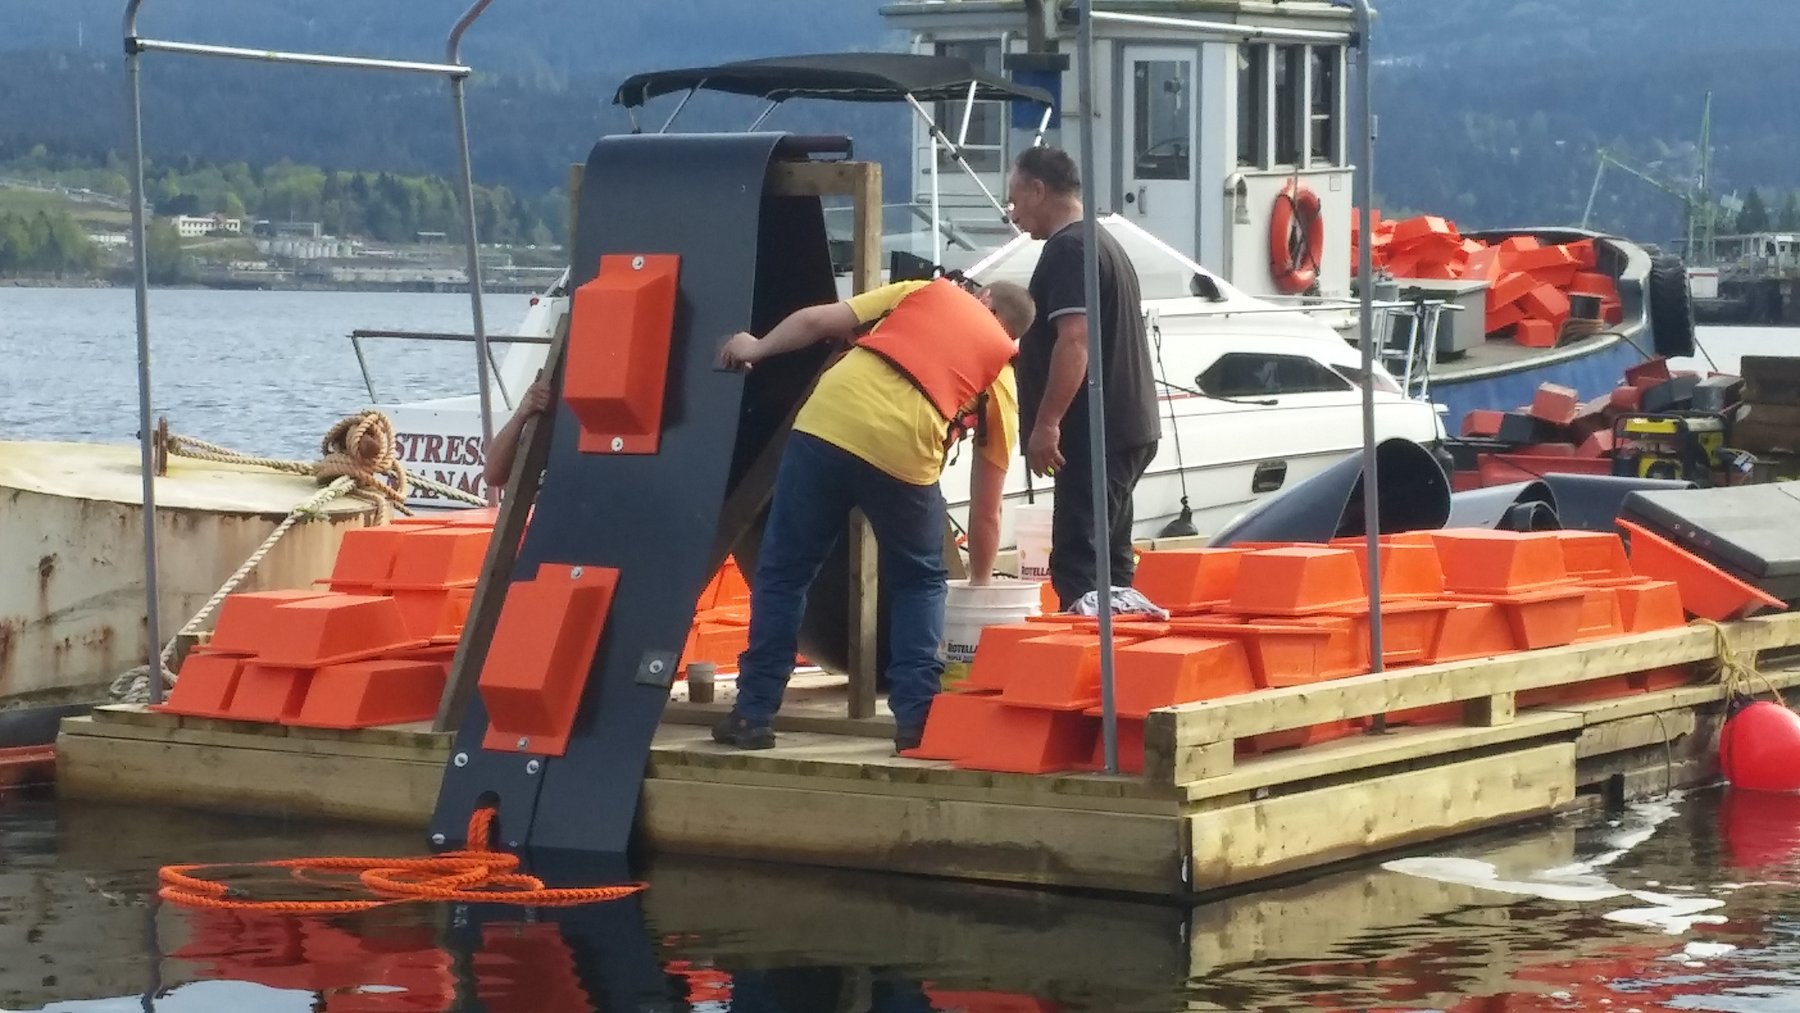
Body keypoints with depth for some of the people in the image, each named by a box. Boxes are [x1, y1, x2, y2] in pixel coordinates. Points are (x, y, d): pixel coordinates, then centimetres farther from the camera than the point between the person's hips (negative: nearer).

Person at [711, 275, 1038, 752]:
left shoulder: (926, 291, 26)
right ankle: (916, 717, 12)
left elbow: (817, 320, 17)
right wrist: (979, 585, 36)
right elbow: (986, 508, 25)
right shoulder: (1001, 377, 22)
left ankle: (753, 714, 15)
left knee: (782, 573, 15)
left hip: (826, 423, 1)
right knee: (920, 584, 23)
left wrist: (758, 348, 34)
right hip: (904, 453, -1)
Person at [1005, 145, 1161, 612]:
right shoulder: (1105, 243, 21)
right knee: (1110, 561, 12)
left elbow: (1075, 339, -22)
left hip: (1094, 435, -11)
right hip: (1128, 430, 11)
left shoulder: (1068, 249, -12)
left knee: (1077, 569, -14)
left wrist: (1046, 422, -23)